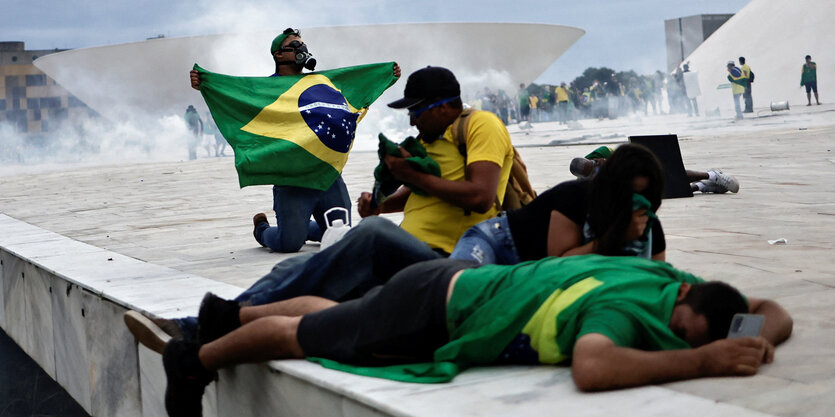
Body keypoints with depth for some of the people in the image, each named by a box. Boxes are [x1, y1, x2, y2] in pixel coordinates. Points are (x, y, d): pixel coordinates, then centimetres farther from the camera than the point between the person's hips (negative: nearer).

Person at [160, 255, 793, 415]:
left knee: (333, 314, 30)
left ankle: (232, 313, 53)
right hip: (431, 313, -8)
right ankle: (195, 361, 37)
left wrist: (760, 338, -22)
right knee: (303, 335, 13)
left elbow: (774, 310, 2)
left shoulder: (681, 282, -10)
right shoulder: (629, 303, -34)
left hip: (459, 286, 8)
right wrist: (704, 362, -49)